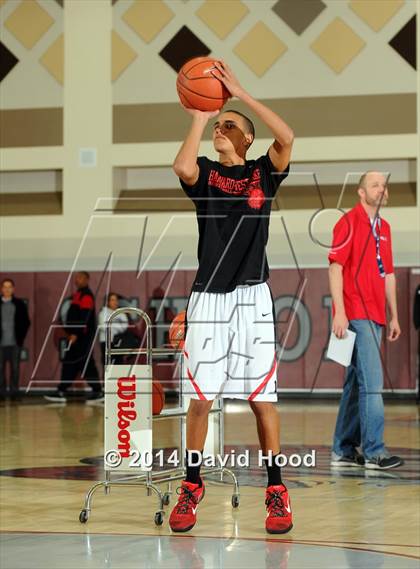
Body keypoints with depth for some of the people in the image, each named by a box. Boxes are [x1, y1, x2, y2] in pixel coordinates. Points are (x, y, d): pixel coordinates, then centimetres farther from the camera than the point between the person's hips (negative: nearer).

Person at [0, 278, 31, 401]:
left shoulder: (19, 304, 6)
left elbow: (26, 322, 8)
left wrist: (21, 337, 1)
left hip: (15, 343, 0)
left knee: (15, 368, 2)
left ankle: (14, 392, 8)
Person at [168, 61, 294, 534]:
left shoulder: (262, 173, 6)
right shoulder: (205, 173, 8)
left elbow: (287, 138, -14)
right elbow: (182, 167, -18)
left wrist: (241, 94, -13)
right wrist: (199, 118, -8)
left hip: (251, 297, -1)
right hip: (208, 297, 1)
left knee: (261, 397, 0)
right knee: (200, 397, 2)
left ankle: (276, 493, 8)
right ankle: (192, 487, 14)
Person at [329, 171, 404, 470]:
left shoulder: (384, 227, 17)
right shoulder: (349, 222, -6)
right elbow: (336, 266, -11)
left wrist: (394, 316, 20)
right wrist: (340, 311, -17)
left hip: (375, 316, 8)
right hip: (355, 315, -8)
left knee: (356, 383, 11)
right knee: (372, 381, -13)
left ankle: (344, 450, 17)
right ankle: (374, 452, -12)